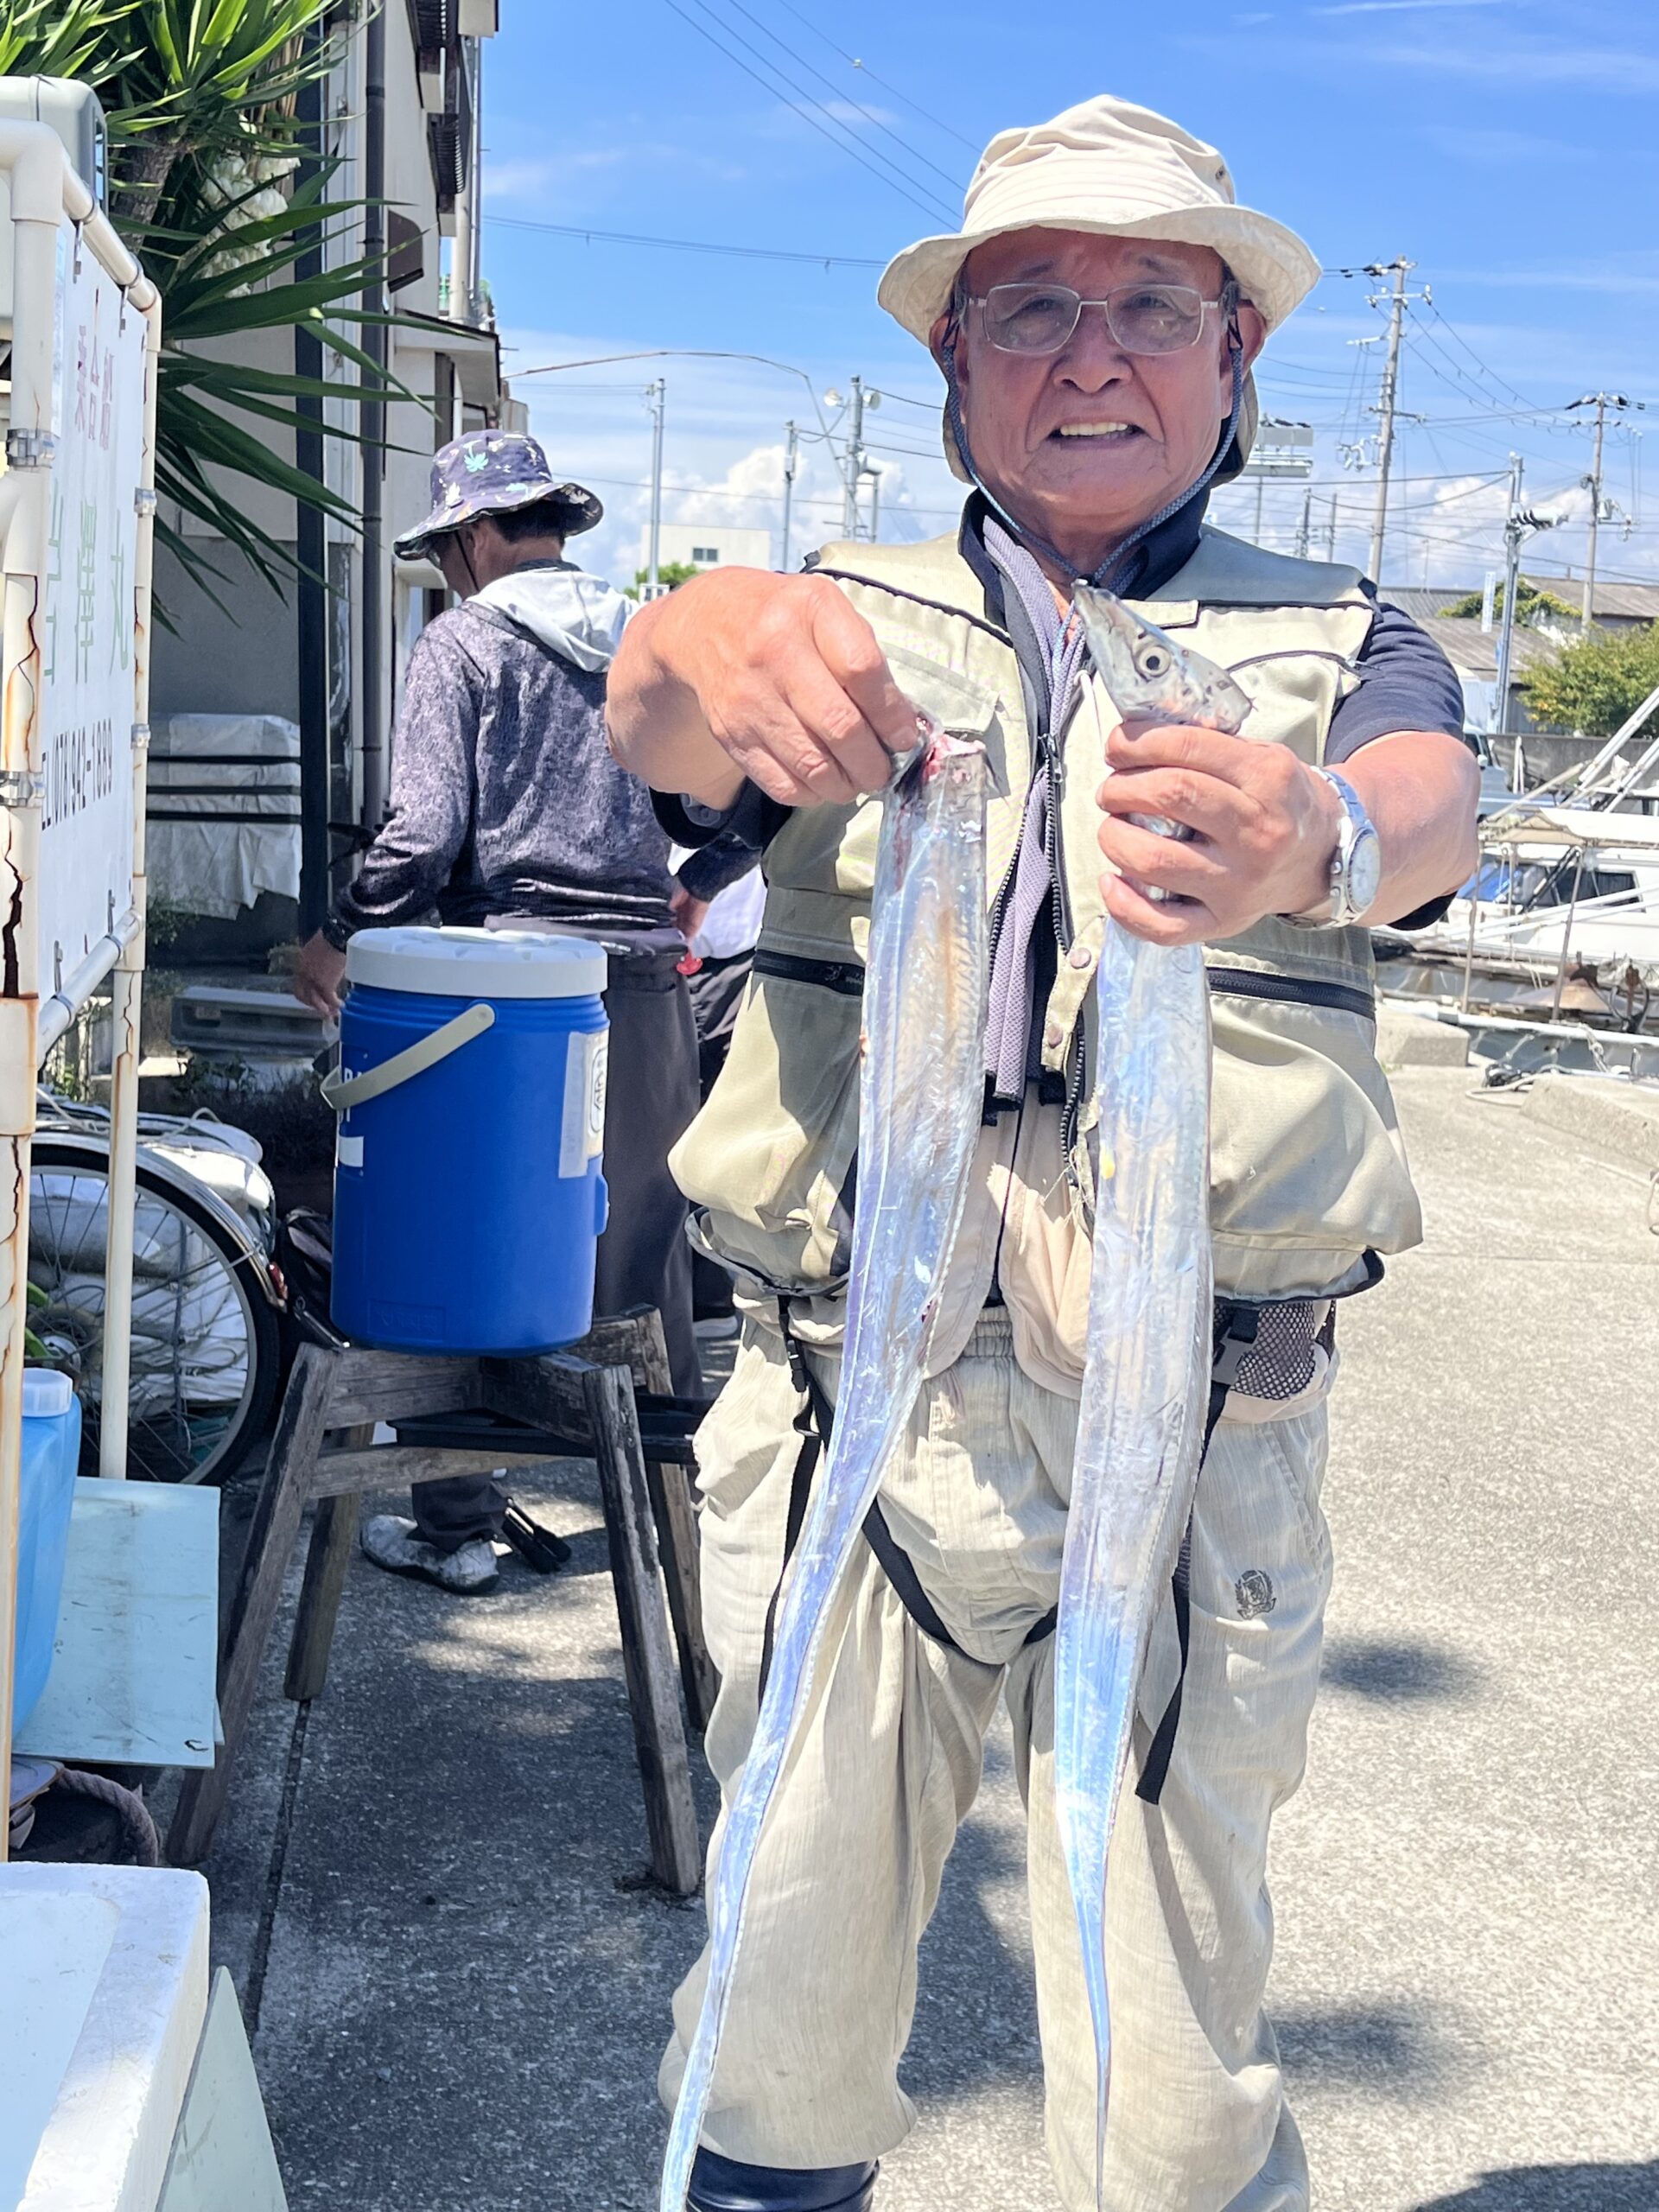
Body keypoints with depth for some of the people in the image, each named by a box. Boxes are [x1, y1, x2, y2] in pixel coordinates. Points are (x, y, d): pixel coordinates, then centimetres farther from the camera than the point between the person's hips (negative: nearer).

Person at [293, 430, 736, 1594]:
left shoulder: (464, 643, -3)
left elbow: (426, 831, -13)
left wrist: (342, 936, 1)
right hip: (647, 980, 5)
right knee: (645, 1236, 15)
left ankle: (460, 1525, 9)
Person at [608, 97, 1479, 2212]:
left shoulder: (1333, 641, 10)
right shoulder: (853, 619, 10)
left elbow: (1429, 797, -13)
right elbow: (654, 723, -12)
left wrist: (1313, 835, -39)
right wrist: (712, 641, -38)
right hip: (849, 1414, 1)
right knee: (786, 1999, 9)